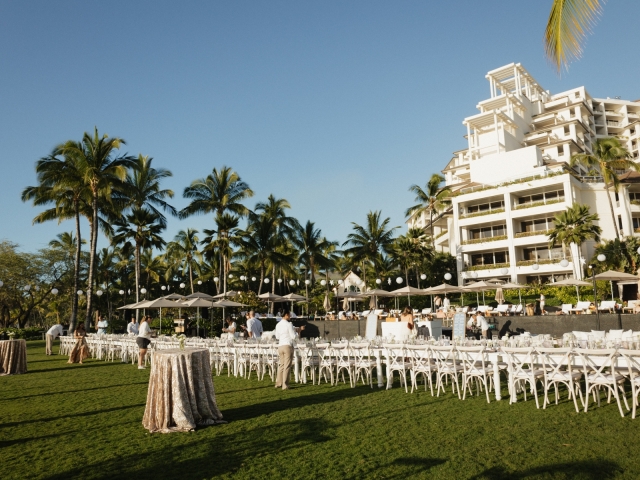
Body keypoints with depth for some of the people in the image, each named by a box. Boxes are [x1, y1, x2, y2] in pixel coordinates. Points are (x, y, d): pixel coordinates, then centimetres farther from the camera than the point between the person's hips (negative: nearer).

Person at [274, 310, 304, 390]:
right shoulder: (289, 324, -11)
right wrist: (296, 331, 9)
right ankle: (285, 385, 0)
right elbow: (293, 336, -10)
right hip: (288, 345, -6)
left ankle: (278, 383, 21)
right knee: (287, 366, -1)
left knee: (281, 365, 15)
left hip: (280, 346, 6)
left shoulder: (278, 325, 8)